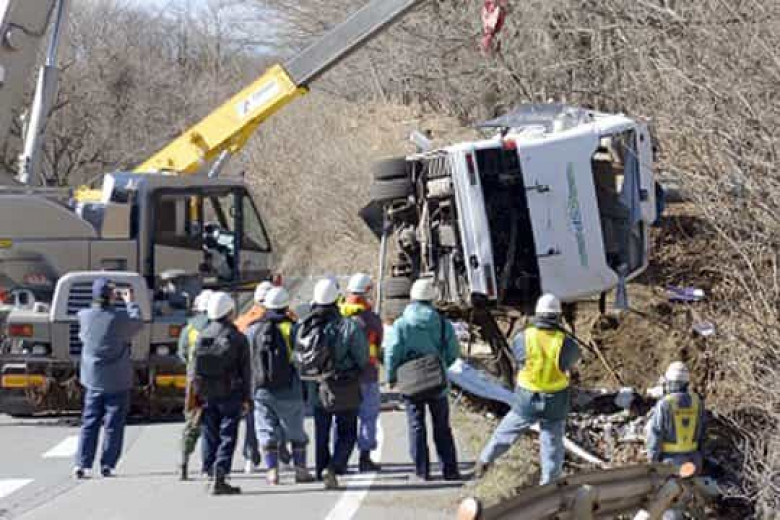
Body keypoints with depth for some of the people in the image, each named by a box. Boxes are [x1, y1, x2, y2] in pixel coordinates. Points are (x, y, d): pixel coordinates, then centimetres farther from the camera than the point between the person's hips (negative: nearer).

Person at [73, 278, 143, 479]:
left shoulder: (84, 316, -8)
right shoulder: (121, 317, -17)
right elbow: (138, 323, 3)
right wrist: (130, 303, 18)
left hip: (93, 379, 3)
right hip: (117, 380, -3)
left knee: (89, 423, 10)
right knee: (113, 424, 6)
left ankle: (81, 464, 3)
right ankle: (107, 465, 6)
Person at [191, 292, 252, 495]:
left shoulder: (202, 337, 4)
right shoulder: (237, 338, -6)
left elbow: (194, 370, 6)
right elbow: (245, 371, -4)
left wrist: (196, 396, 11)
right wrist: (246, 398, 3)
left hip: (206, 395, 4)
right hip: (229, 395, -4)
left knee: (210, 438, 10)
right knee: (227, 437, -2)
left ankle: (212, 475, 11)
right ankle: (219, 478, -11)